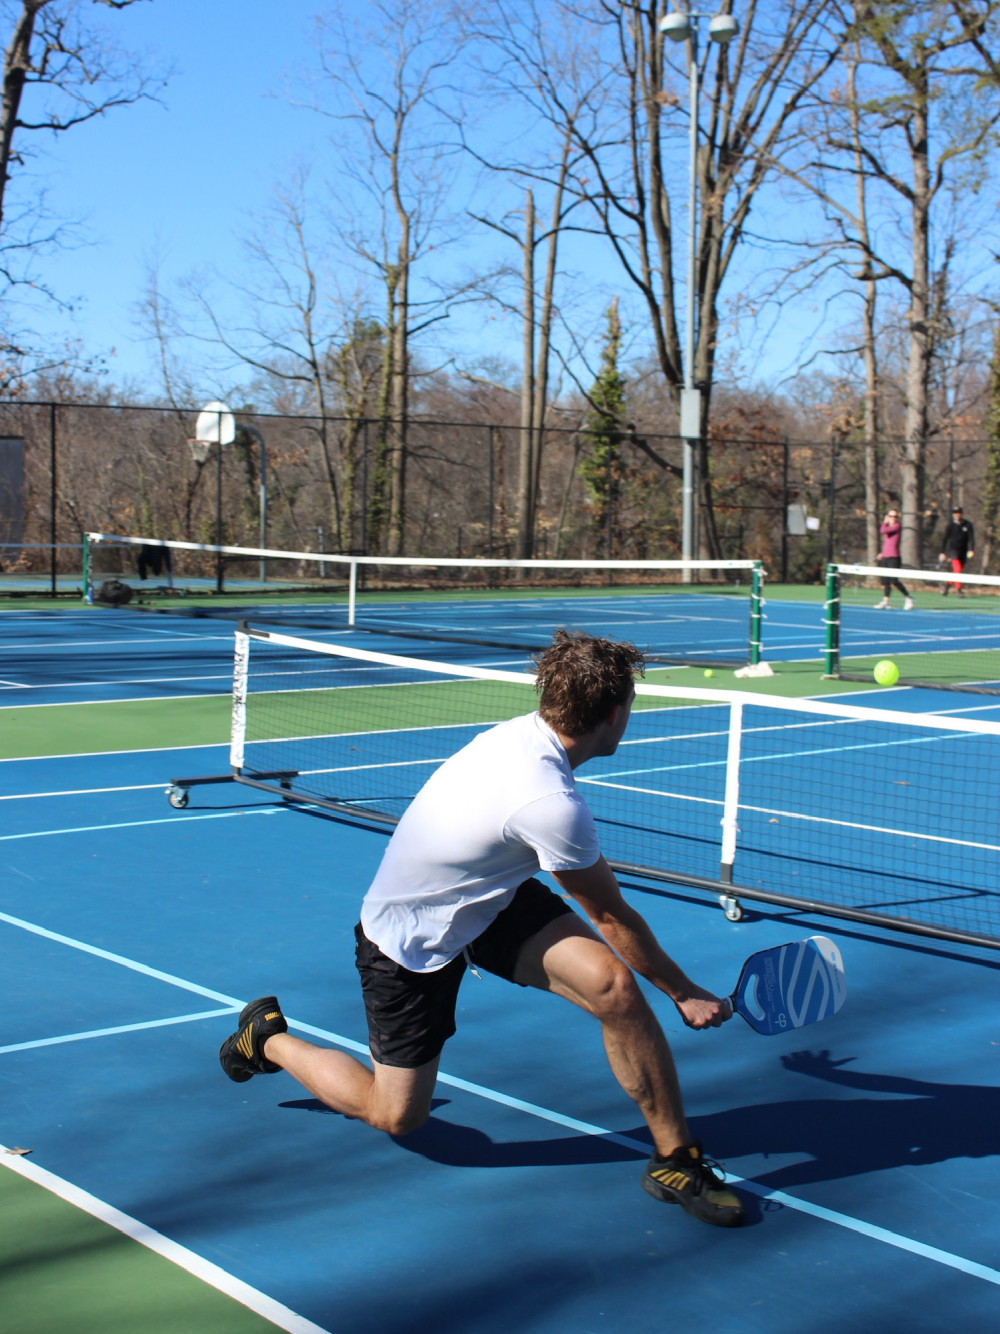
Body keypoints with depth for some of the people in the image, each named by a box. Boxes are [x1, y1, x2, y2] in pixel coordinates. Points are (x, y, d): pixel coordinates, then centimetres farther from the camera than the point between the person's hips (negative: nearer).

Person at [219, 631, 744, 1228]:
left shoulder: (524, 732, -12)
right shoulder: (551, 803, -36)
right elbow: (612, 918, -20)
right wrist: (685, 993, -8)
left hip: (492, 898, 7)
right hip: (410, 942, -7)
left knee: (612, 982, -17)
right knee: (397, 1115, 9)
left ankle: (676, 1156, -4)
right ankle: (269, 1038, 33)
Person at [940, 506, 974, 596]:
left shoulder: (967, 525, 0)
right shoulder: (950, 526, 0)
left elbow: (971, 538, -4)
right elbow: (945, 539, 6)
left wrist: (971, 550, -17)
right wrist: (943, 553, 5)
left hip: (963, 551, 3)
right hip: (952, 549, -2)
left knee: (958, 571, 9)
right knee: (957, 568, -21)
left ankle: (948, 585, 35)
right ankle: (959, 589, -21)